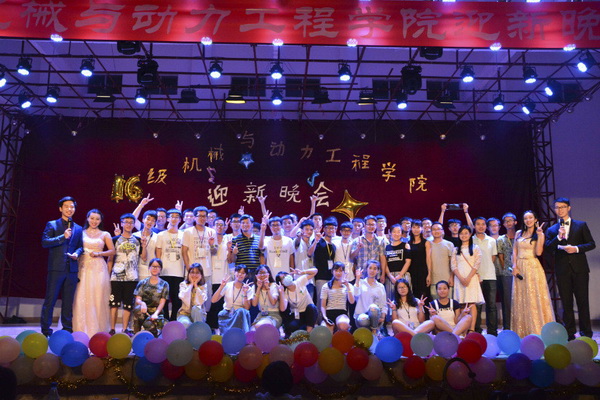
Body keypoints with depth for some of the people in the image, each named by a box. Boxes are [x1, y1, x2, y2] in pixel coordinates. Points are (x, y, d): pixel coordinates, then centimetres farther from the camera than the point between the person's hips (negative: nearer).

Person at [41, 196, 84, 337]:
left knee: (68, 301, 9)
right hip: (56, 267, -3)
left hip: (72, 268, 4)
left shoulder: (78, 228, 16)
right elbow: (45, 242, -6)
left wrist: (77, 253, -6)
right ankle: (45, 330, 6)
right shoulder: (52, 225, 5)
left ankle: (67, 329, 16)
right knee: (50, 299, -1)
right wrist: (63, 237, -15)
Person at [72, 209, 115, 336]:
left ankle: (96, 329, 6)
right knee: (81, 297, -3)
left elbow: (112, 251, 5)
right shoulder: (81, 233, 11)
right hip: (83, 267, 0)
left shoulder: (105, 234, 10)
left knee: (97, 297, -2)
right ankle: (81, 329, 5)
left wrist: (99, 253, -7)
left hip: (98, 268, 0)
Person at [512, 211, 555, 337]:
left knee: (534, 297, -5)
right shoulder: (519, 233, 13)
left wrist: (539, 235, -14)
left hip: (533, 268, -4)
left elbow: (538, 252, -10)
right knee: (520, 298, 5)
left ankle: (537, 330, 1)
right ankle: (522, 331, 11)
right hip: (520, 268, 4)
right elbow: (515, 251, 11)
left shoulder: (540, 234, 3)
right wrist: (514, 266, -2)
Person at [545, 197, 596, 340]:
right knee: (566, 303, 5)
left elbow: (591, 244, 3)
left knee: (583, 301, 0)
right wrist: (558, 237, -14)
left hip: (579, 269, -1)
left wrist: (577, 248, -13)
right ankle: (569, 333, 11)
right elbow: (548, 249, -1)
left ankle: (586, 332, 10)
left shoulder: (581, 225, 6)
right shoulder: (551, 230, 9)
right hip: (562, 270, 2)